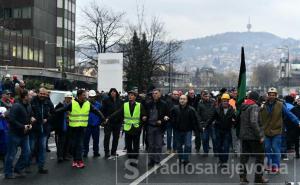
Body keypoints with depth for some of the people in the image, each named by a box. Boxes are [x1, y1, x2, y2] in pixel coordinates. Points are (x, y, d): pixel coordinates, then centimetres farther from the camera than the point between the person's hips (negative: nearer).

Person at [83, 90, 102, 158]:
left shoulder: (98, 104, 4)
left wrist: (99, 122, 3)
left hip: (96, 125, 2)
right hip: (87, 125, -2)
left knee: (96, 139, 9)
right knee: (86, 139, -1)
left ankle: (96, 152, 20)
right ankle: (85, 152, 7)